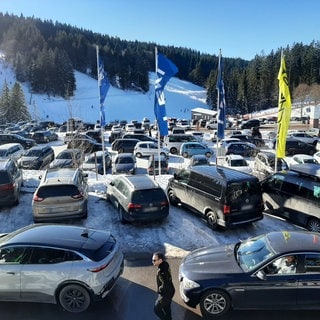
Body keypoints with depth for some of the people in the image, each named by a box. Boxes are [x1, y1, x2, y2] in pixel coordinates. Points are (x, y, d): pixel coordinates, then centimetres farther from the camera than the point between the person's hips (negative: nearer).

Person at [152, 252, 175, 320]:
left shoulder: (162, 271, -35)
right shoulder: (165, 264, -6)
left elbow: (165, 285, -31)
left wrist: (159, 289, -14)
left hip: (166, 294, -8)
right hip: (169, 291, 8)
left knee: (157, 309, 13)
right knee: (166, 308, 26)